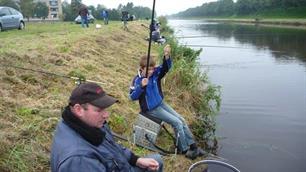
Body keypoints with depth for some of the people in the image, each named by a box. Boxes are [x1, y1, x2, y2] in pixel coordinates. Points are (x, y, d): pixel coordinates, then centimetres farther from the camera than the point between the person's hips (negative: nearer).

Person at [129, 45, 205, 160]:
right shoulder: (137, 80, -16)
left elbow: (166, 67, -19)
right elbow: (132, 97, -16)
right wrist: (142, 86, -31)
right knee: (177, 123, -12)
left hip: (161, 103, 7)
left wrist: (167, 56, -39)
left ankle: (192, 146, 16)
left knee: (181, 120, 4)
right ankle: (184, 150, 3)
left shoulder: (155, 73, -5)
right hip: (151, 109, -7)